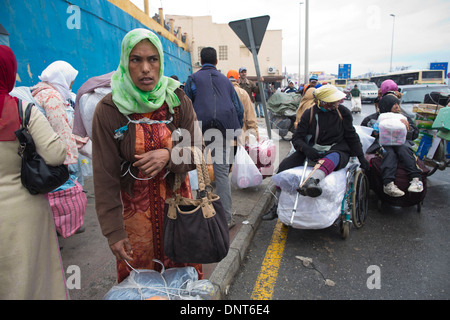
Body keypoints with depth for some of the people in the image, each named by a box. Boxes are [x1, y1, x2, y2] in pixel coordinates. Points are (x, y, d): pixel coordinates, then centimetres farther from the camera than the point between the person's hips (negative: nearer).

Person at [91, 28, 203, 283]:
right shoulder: (109, 110, -12)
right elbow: (105, 175, -10)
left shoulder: (177, 100, -6)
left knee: (184, 268, 14)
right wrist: (113, 230, -10)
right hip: (135, 205, -1)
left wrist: (169, 156, -25)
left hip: (176, 199, 2)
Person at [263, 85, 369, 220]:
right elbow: (297, 138, -4)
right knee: (284, 165, -18)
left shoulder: (343, 112, 2)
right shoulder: (309, 114, -2)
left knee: (332, 158, -40)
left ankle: (311, 182, -72)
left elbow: (351, 136, 12)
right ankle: (278, 205, -3)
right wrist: (306, 149, -25)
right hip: (313, 150, 1)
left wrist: (361, 157, 8)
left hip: (337, 150, -1)